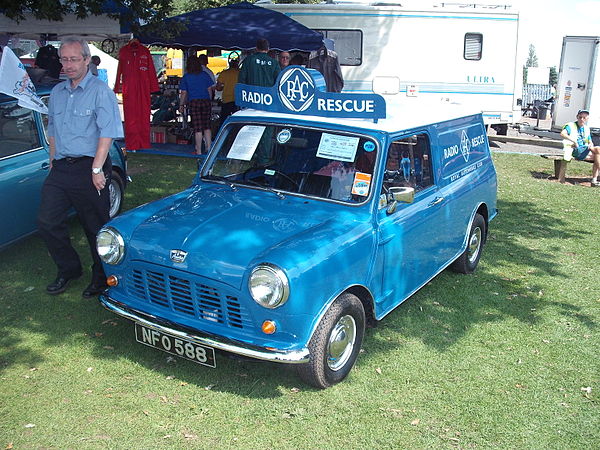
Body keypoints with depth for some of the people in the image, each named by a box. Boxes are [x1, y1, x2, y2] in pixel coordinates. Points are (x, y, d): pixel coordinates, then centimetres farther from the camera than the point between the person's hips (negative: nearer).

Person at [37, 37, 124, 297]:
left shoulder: (100, 91, -7)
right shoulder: (57, 92, 14)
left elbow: (108, 132, -14)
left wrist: (97, 169, -19)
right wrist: (53, 162, 16)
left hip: (89, 168, -6)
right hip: (60, 169, 7)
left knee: (96, 227, 3)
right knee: (47, 221, 4)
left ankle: (102, 276, 19)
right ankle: (68, 269, 22)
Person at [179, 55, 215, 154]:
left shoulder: (186, 77, 1)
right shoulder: (205, 75, 6)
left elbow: (183, 93, 1)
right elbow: (210, 89, 10)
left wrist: (181, 105, 11)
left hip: (194, 102, -2)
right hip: (206, 101, 2)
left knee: (197, 128, -1)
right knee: (207, 126, 9)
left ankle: (199, 151, 1)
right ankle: (209, 148, 8)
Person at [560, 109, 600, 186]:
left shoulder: (586, 129, 19)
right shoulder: (571, 125, -2)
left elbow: (590, 142, 23)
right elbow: (562, 133, -23)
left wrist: (590, 145, -2)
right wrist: (574, 141, -27)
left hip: (584, 150, 7)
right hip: (575, 150, -7)